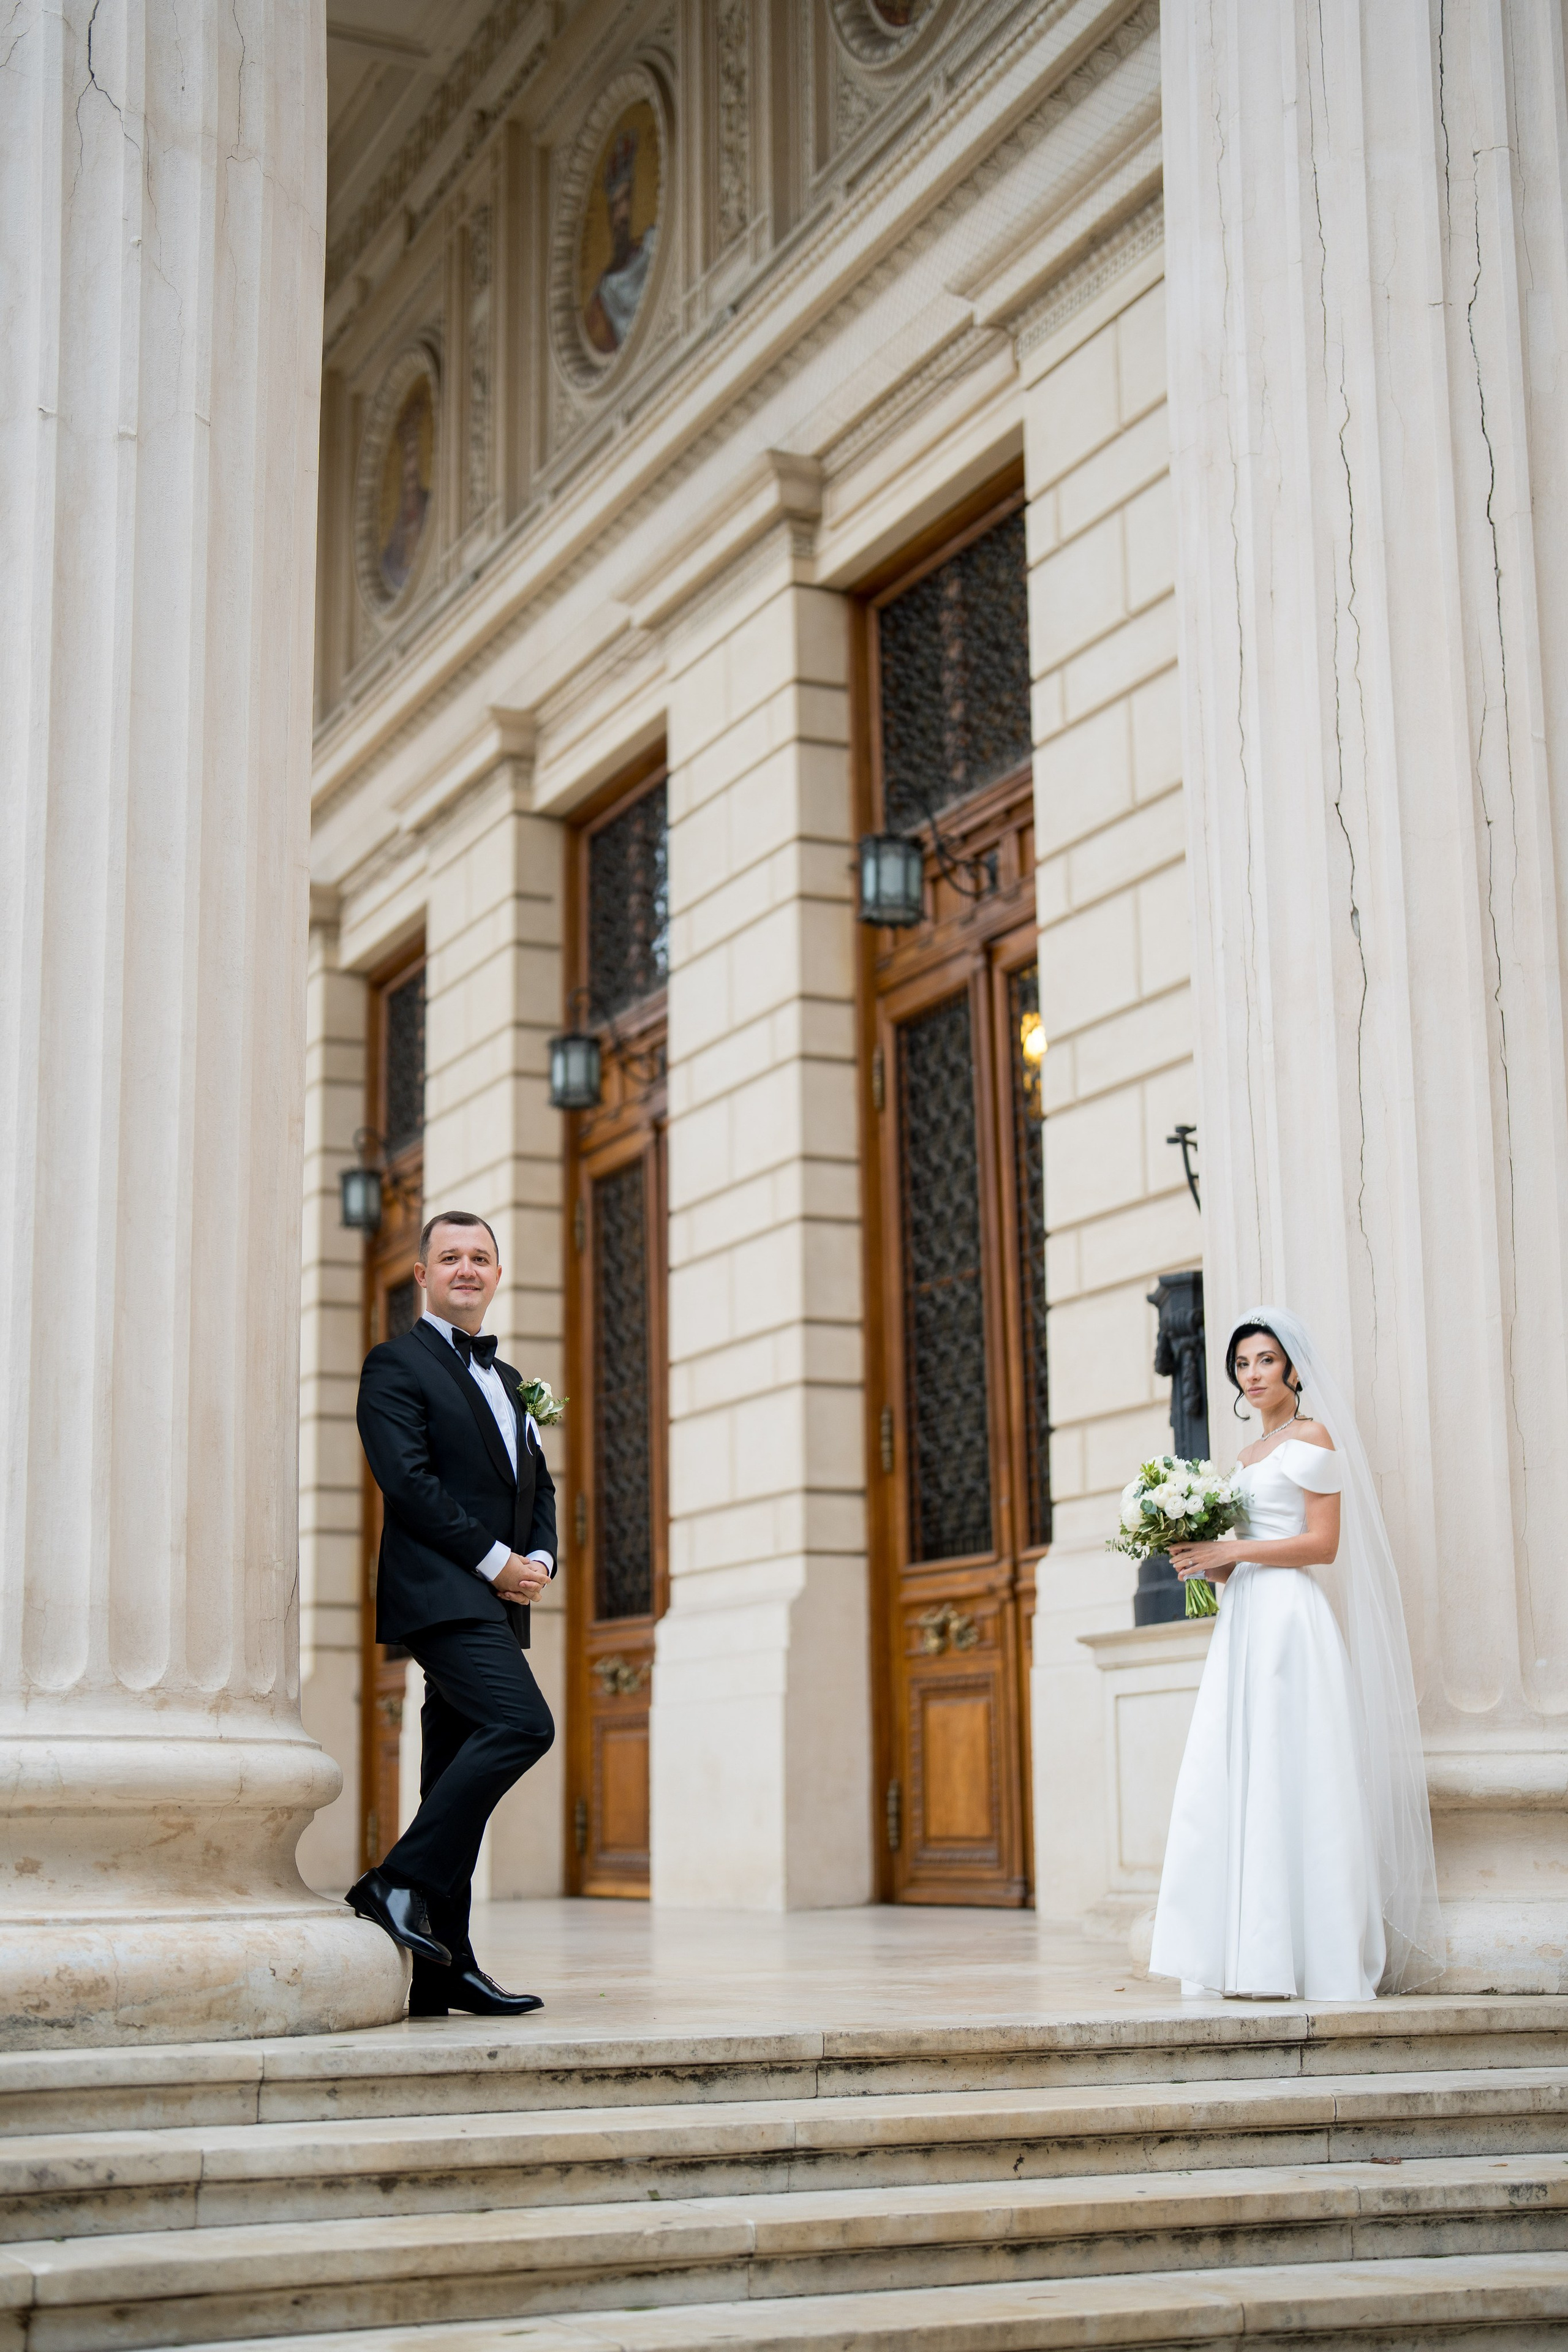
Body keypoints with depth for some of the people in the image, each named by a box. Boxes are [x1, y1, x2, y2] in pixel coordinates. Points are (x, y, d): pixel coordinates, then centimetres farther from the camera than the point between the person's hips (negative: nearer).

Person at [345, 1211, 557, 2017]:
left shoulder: (505, 1378, 25)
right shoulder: (396, 1366, -1)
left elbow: (537, 1483, 23)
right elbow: (406, 1477, -12)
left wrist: (539, 1558, 2)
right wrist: (493, 1559, -15)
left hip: (494, 1601, 8)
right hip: (438, 1590, -8)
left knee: (458, 1773, 6)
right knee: (522, 1722, -24)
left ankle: (443, 1971, 7)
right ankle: (398, 1883, -18)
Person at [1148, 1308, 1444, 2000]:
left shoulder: (1313, 1437, -3)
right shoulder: (1249, 1457, 21)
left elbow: (1323, 1544, -10)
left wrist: (1232, 1552, -13)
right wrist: (1211, 1567, 5)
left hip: (1292, 1619, -8)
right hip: (1242, 1623, 8)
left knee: (1289, 1781, -10)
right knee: (1227, 1783, 1)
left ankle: (1308, 1959, -7)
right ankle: (1252, 1956, 2)